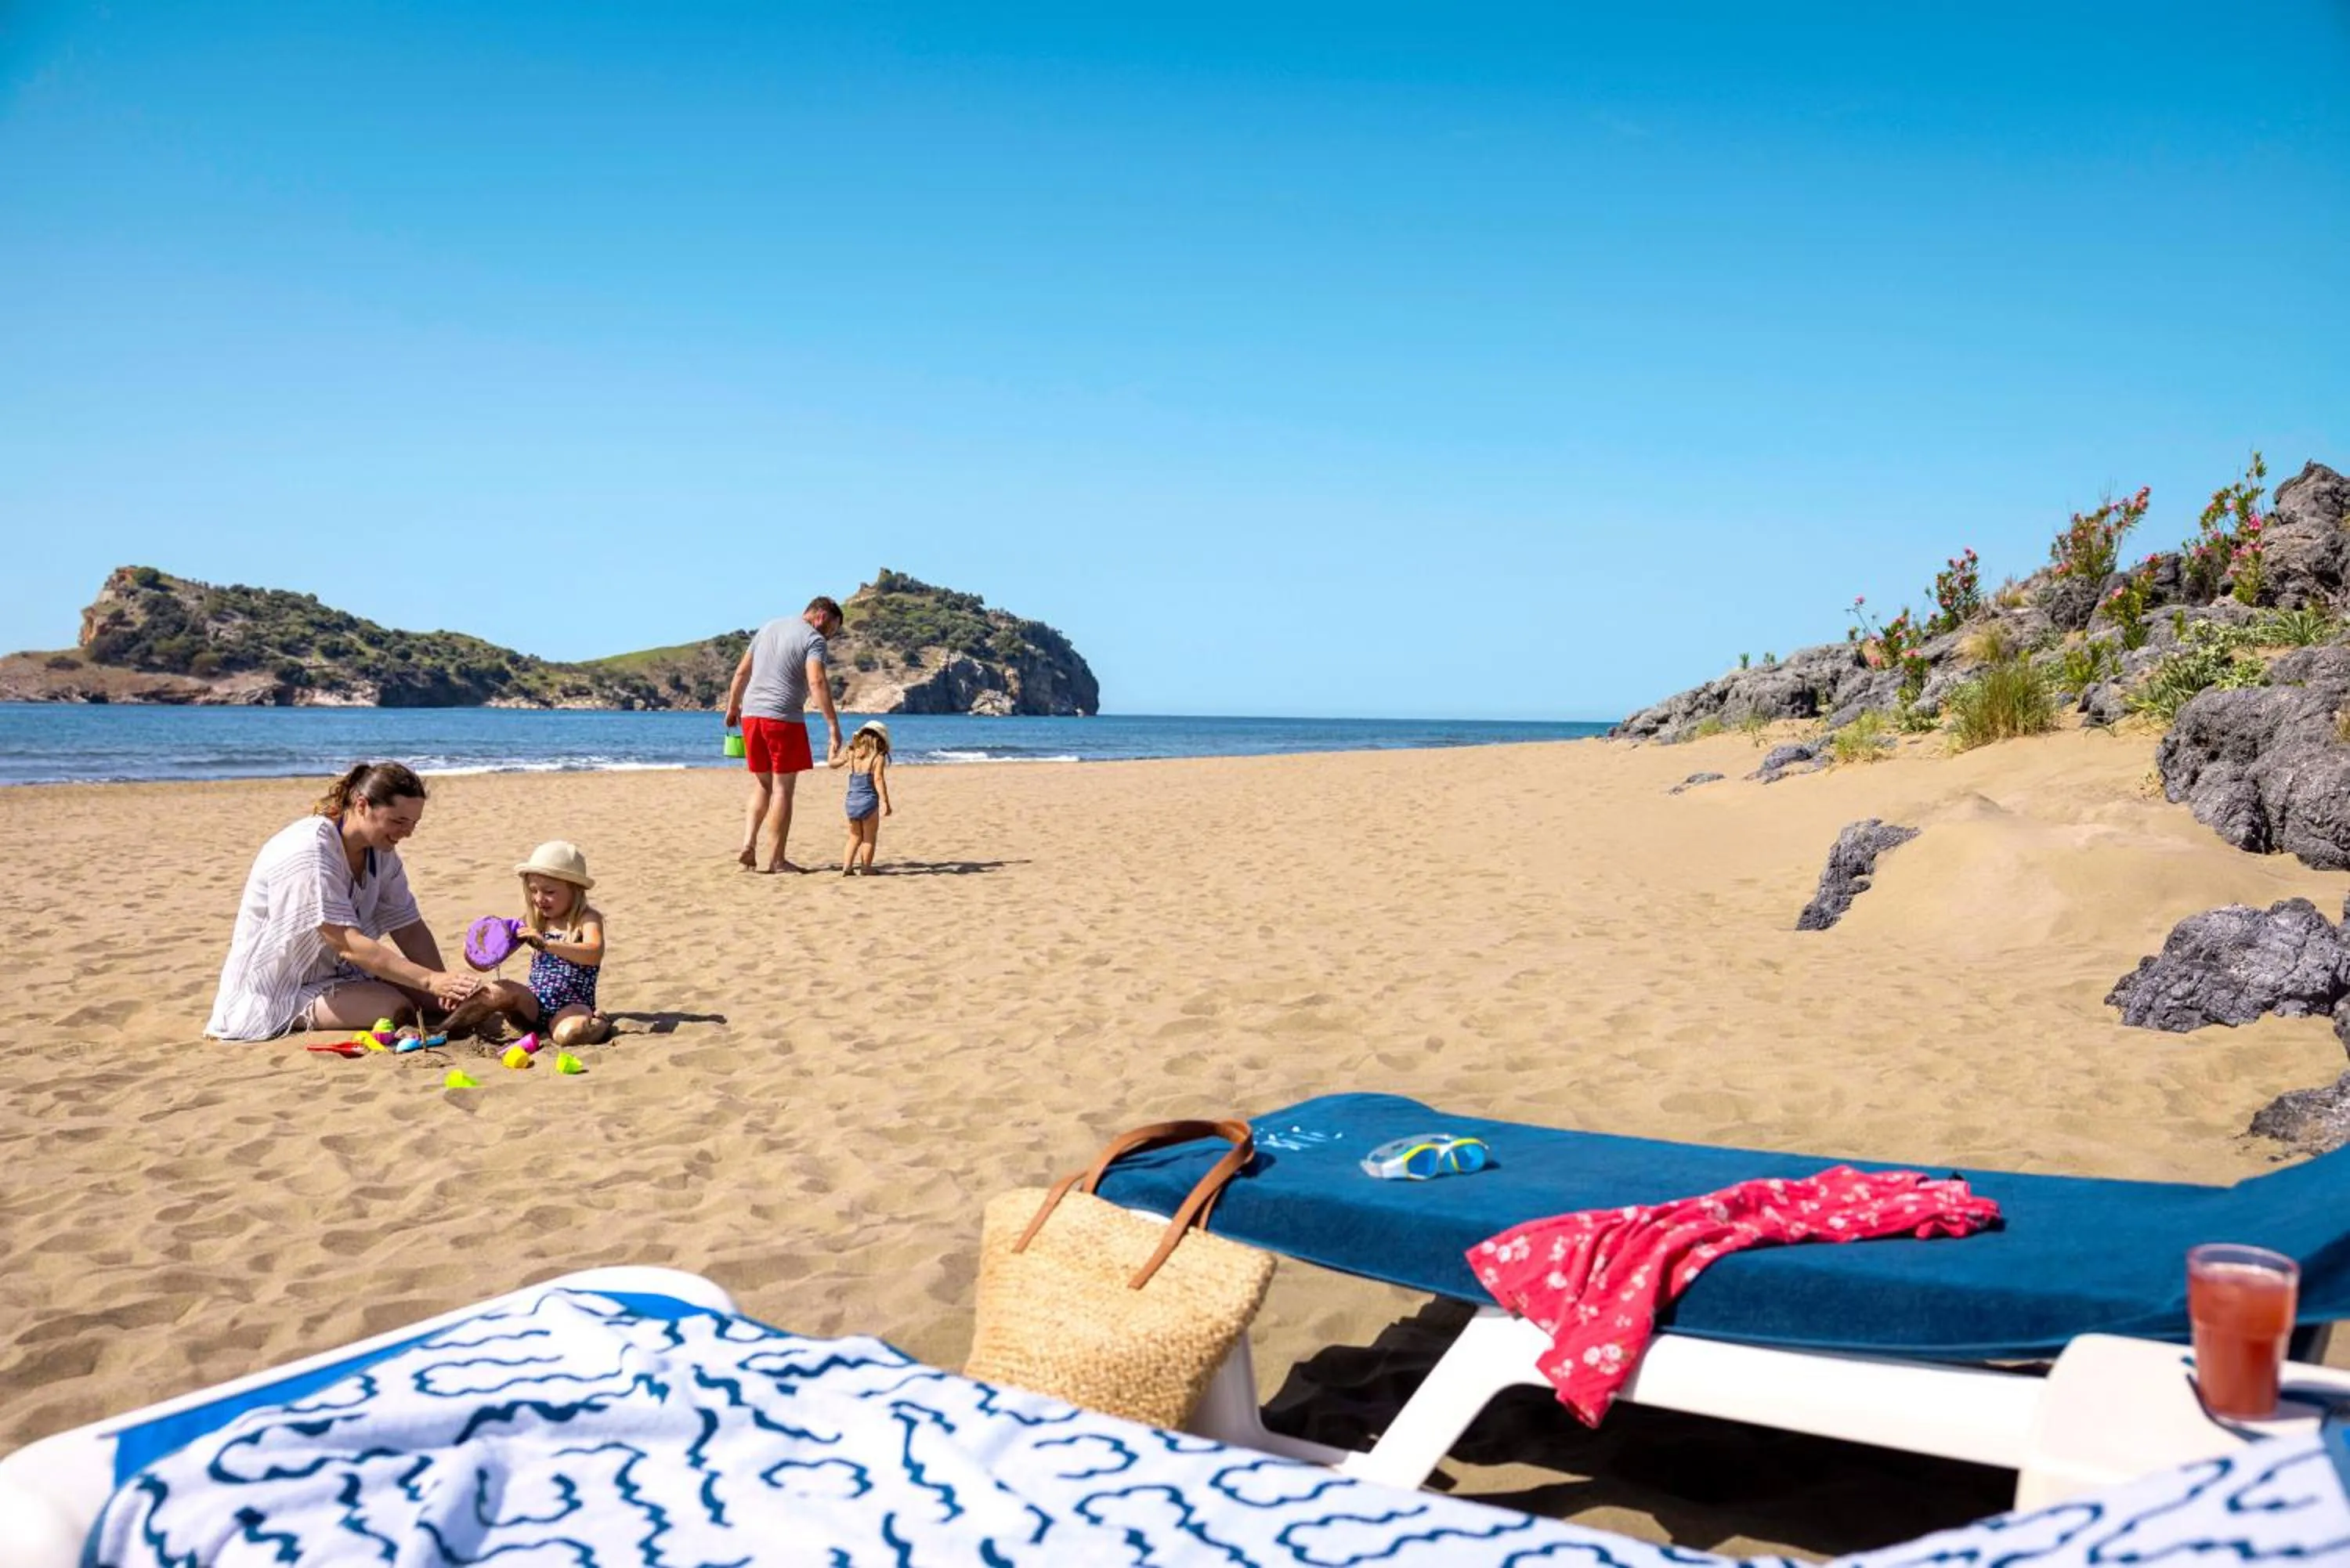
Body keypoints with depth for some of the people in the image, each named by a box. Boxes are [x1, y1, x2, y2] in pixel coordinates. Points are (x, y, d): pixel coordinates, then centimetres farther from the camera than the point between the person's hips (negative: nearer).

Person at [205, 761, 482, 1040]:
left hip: (333, 971, 8)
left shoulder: (380, 850, -2)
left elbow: (409, 930, -4)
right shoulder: (310, 851, -26)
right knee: (395, 1009, -26)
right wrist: (431, 980, -40)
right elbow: (348, 945, -33)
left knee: (438, 999, -7)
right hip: (276, 992, -8)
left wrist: (444, 984, -21)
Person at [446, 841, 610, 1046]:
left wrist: (546, 944, -39)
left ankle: (599, 1024, -4)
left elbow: (594, 954, -28)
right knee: (499, 991, -23)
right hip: (533, 1005, 5)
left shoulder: (587, 919, -7)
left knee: (569, 1034, -36)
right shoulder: (533, 921, 8)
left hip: (571, 1006, -5)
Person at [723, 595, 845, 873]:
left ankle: (749, 844, 6)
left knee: (762, 785, 18)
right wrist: (833, 726, -23)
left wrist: (732, 707, 31)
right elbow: (817, 682, -20)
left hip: (751, 714, 7)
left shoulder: (768, 628, 17)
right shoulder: (813, 639, -6)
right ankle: (774, 859, 2)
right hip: (783, 717, -7)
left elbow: (742, 671, 21)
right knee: (782, 788, 0)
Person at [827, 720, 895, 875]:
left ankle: (846, 866, 4)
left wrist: (834, 747, 37)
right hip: (868, 801, -5)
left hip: (852, 801, 5)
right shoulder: (878, 757, -7)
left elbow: (831, 763, 20)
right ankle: (866, 868, 7)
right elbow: (878, 780, -16)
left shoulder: (851, 754, 7)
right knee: (869, 838, 8)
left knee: (854, 837, 15)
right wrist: (885, 802, -16)